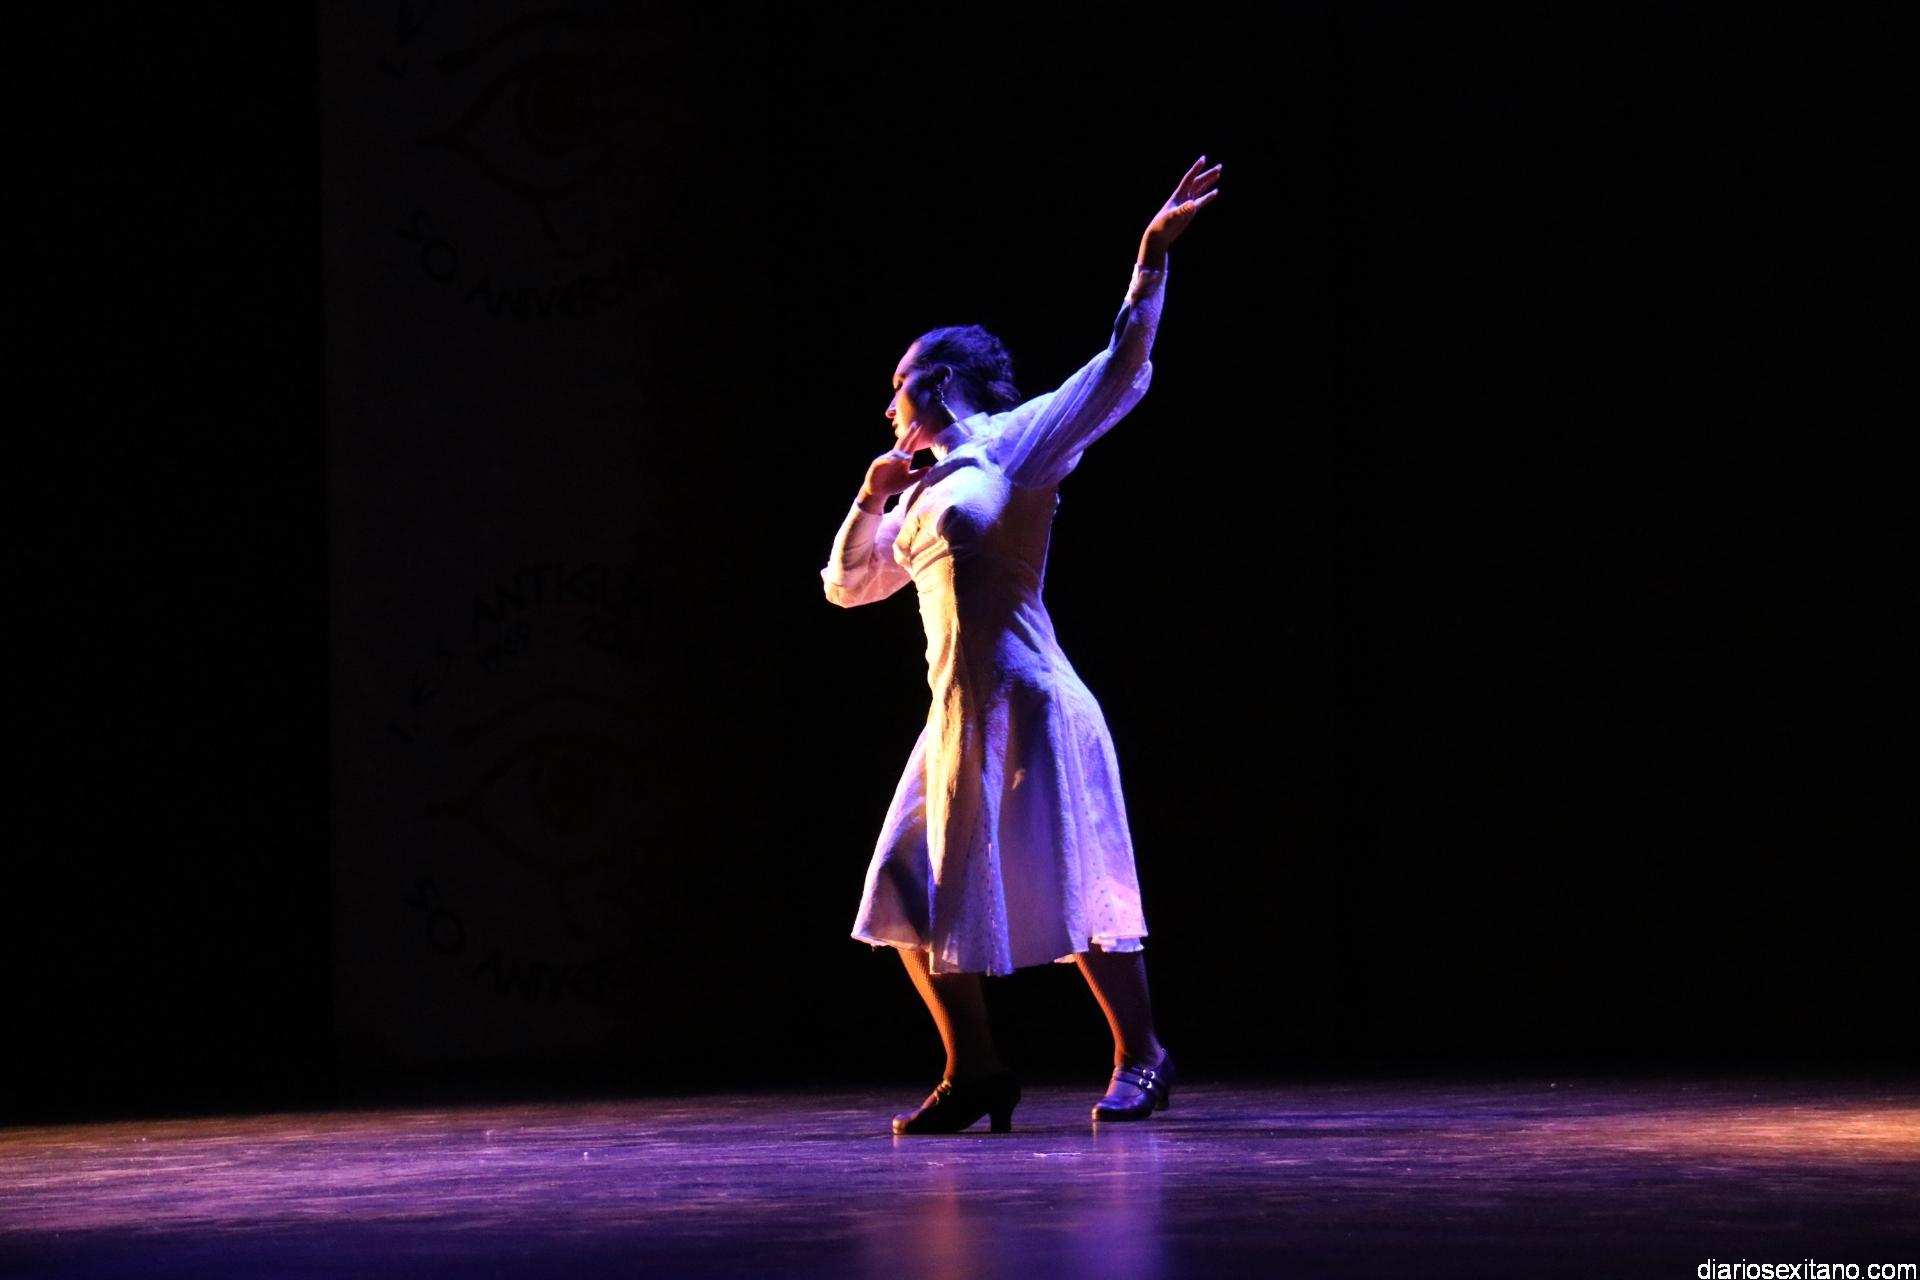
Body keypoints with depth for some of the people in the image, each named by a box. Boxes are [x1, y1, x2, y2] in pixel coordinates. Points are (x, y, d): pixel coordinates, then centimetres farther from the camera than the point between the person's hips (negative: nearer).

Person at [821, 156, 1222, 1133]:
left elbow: (1121, 373, -7)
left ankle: (1140, 1057, 5)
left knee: (1071, 888, -6)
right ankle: (974, 1073, 10)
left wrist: (1152, 258, -13)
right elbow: (847, 584, 29)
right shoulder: (920, 496, 21)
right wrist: (872, 497, 14)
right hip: (956, 713, 8)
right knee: (913, 896, 3)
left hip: (1021, 703, -8)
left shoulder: (1014, 444, 1)